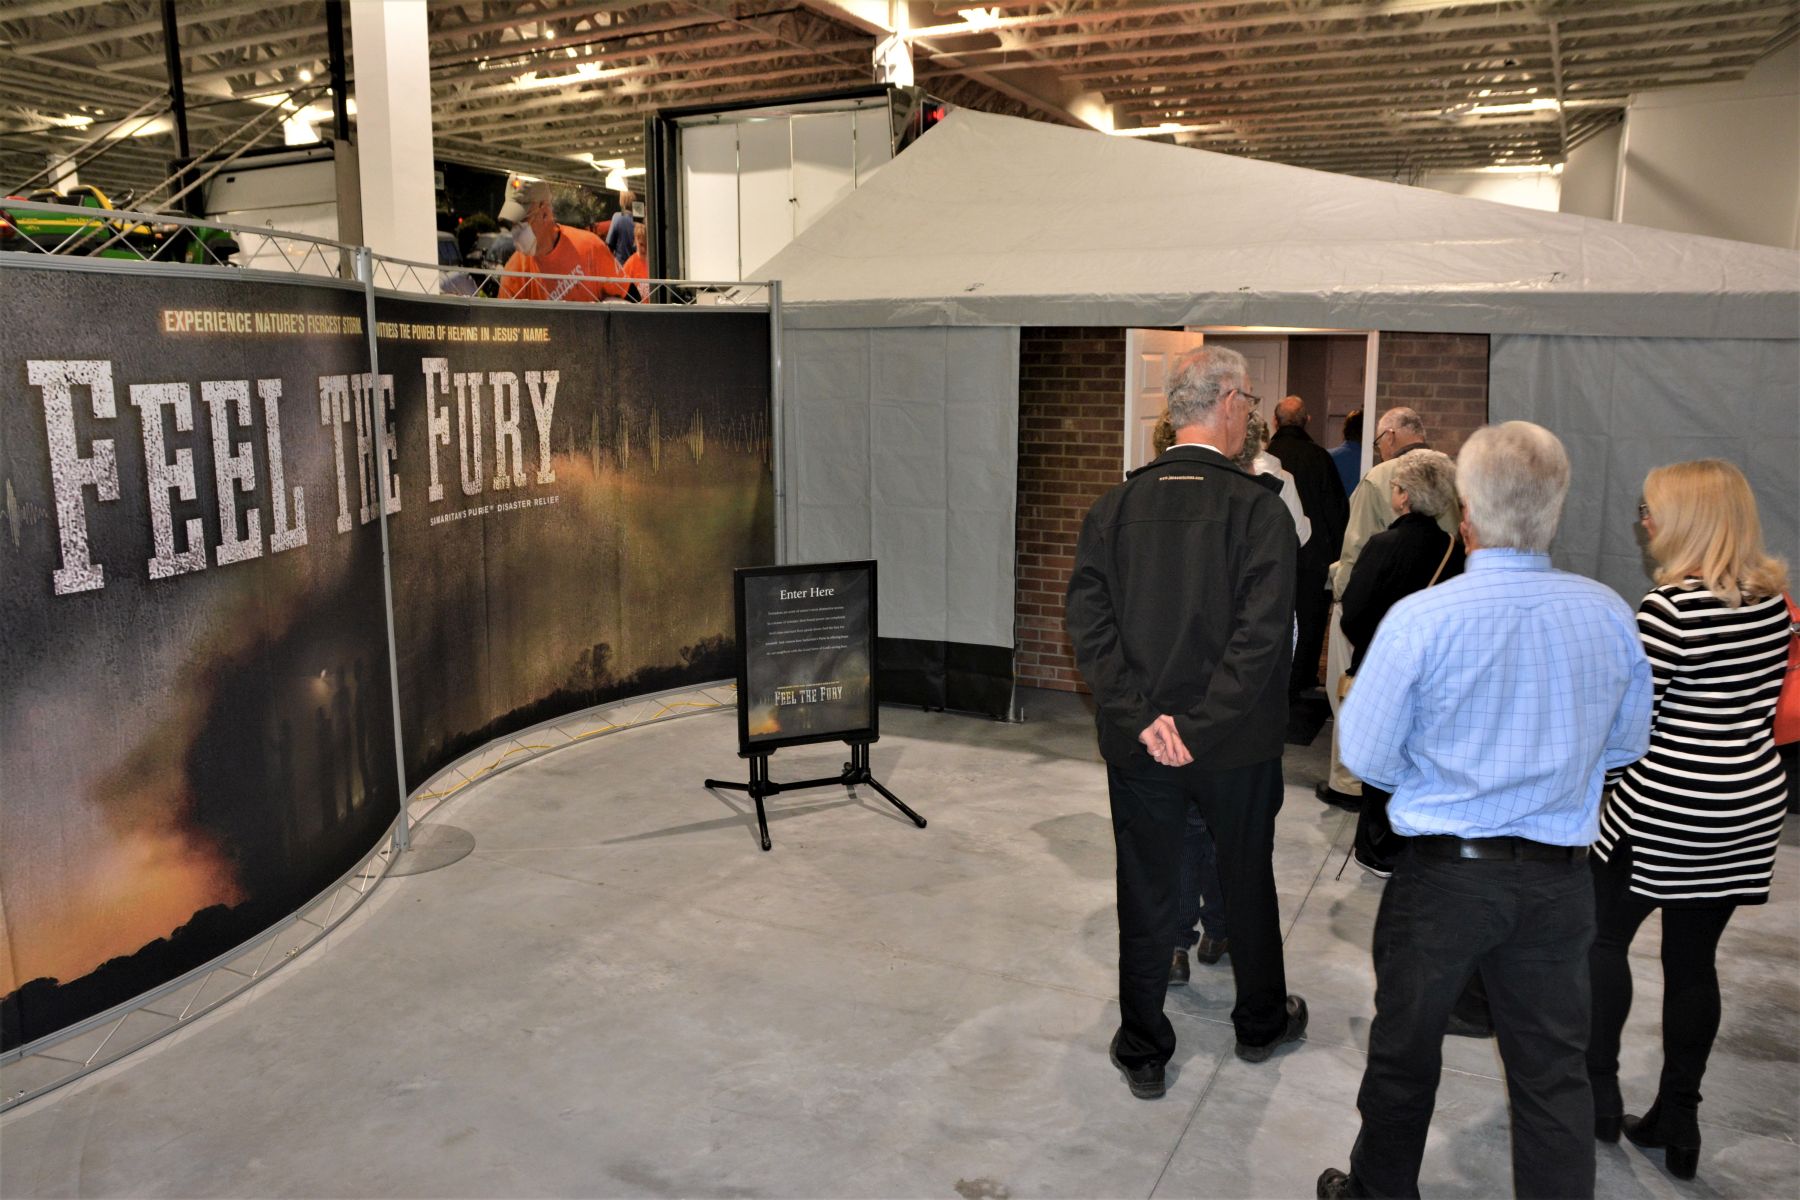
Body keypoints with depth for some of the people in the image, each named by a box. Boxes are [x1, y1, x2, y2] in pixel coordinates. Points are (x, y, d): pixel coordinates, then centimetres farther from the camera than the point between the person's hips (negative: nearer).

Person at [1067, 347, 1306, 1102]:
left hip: (1137, 739, 2)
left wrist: (1144, 716, -11)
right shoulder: (1257, 508, -14)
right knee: (1247, 880, 20)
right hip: (1235, 739, -2)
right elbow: (1262, 633, -21)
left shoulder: (1115, 505, -4)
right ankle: (1260, 1022, 41)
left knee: (1145, 892, 14)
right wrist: (1203, 724, -16)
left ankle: (1142, 1053, 26)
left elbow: (1088, 621, -9)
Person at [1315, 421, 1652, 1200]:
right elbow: (1627, 744, 8)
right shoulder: (1609, 614, -6)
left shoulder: (1420, 618, -18)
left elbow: (1365, 754, -11)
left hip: (1443, 872, -3)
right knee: (1554, 1070, 14)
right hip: (1559, 877, 3)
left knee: (1405, 1049, 16)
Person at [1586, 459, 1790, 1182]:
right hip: (1752, 809, 7)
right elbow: (1761, 703, 14)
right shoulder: (1773, 599, 4)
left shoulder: (1672, 604, -19)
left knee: (1603, 937, 11)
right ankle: (1677, 1118, 22)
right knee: (1693, 959, 13)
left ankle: (1599, 1092, 18)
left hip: (1666, 810, -7)